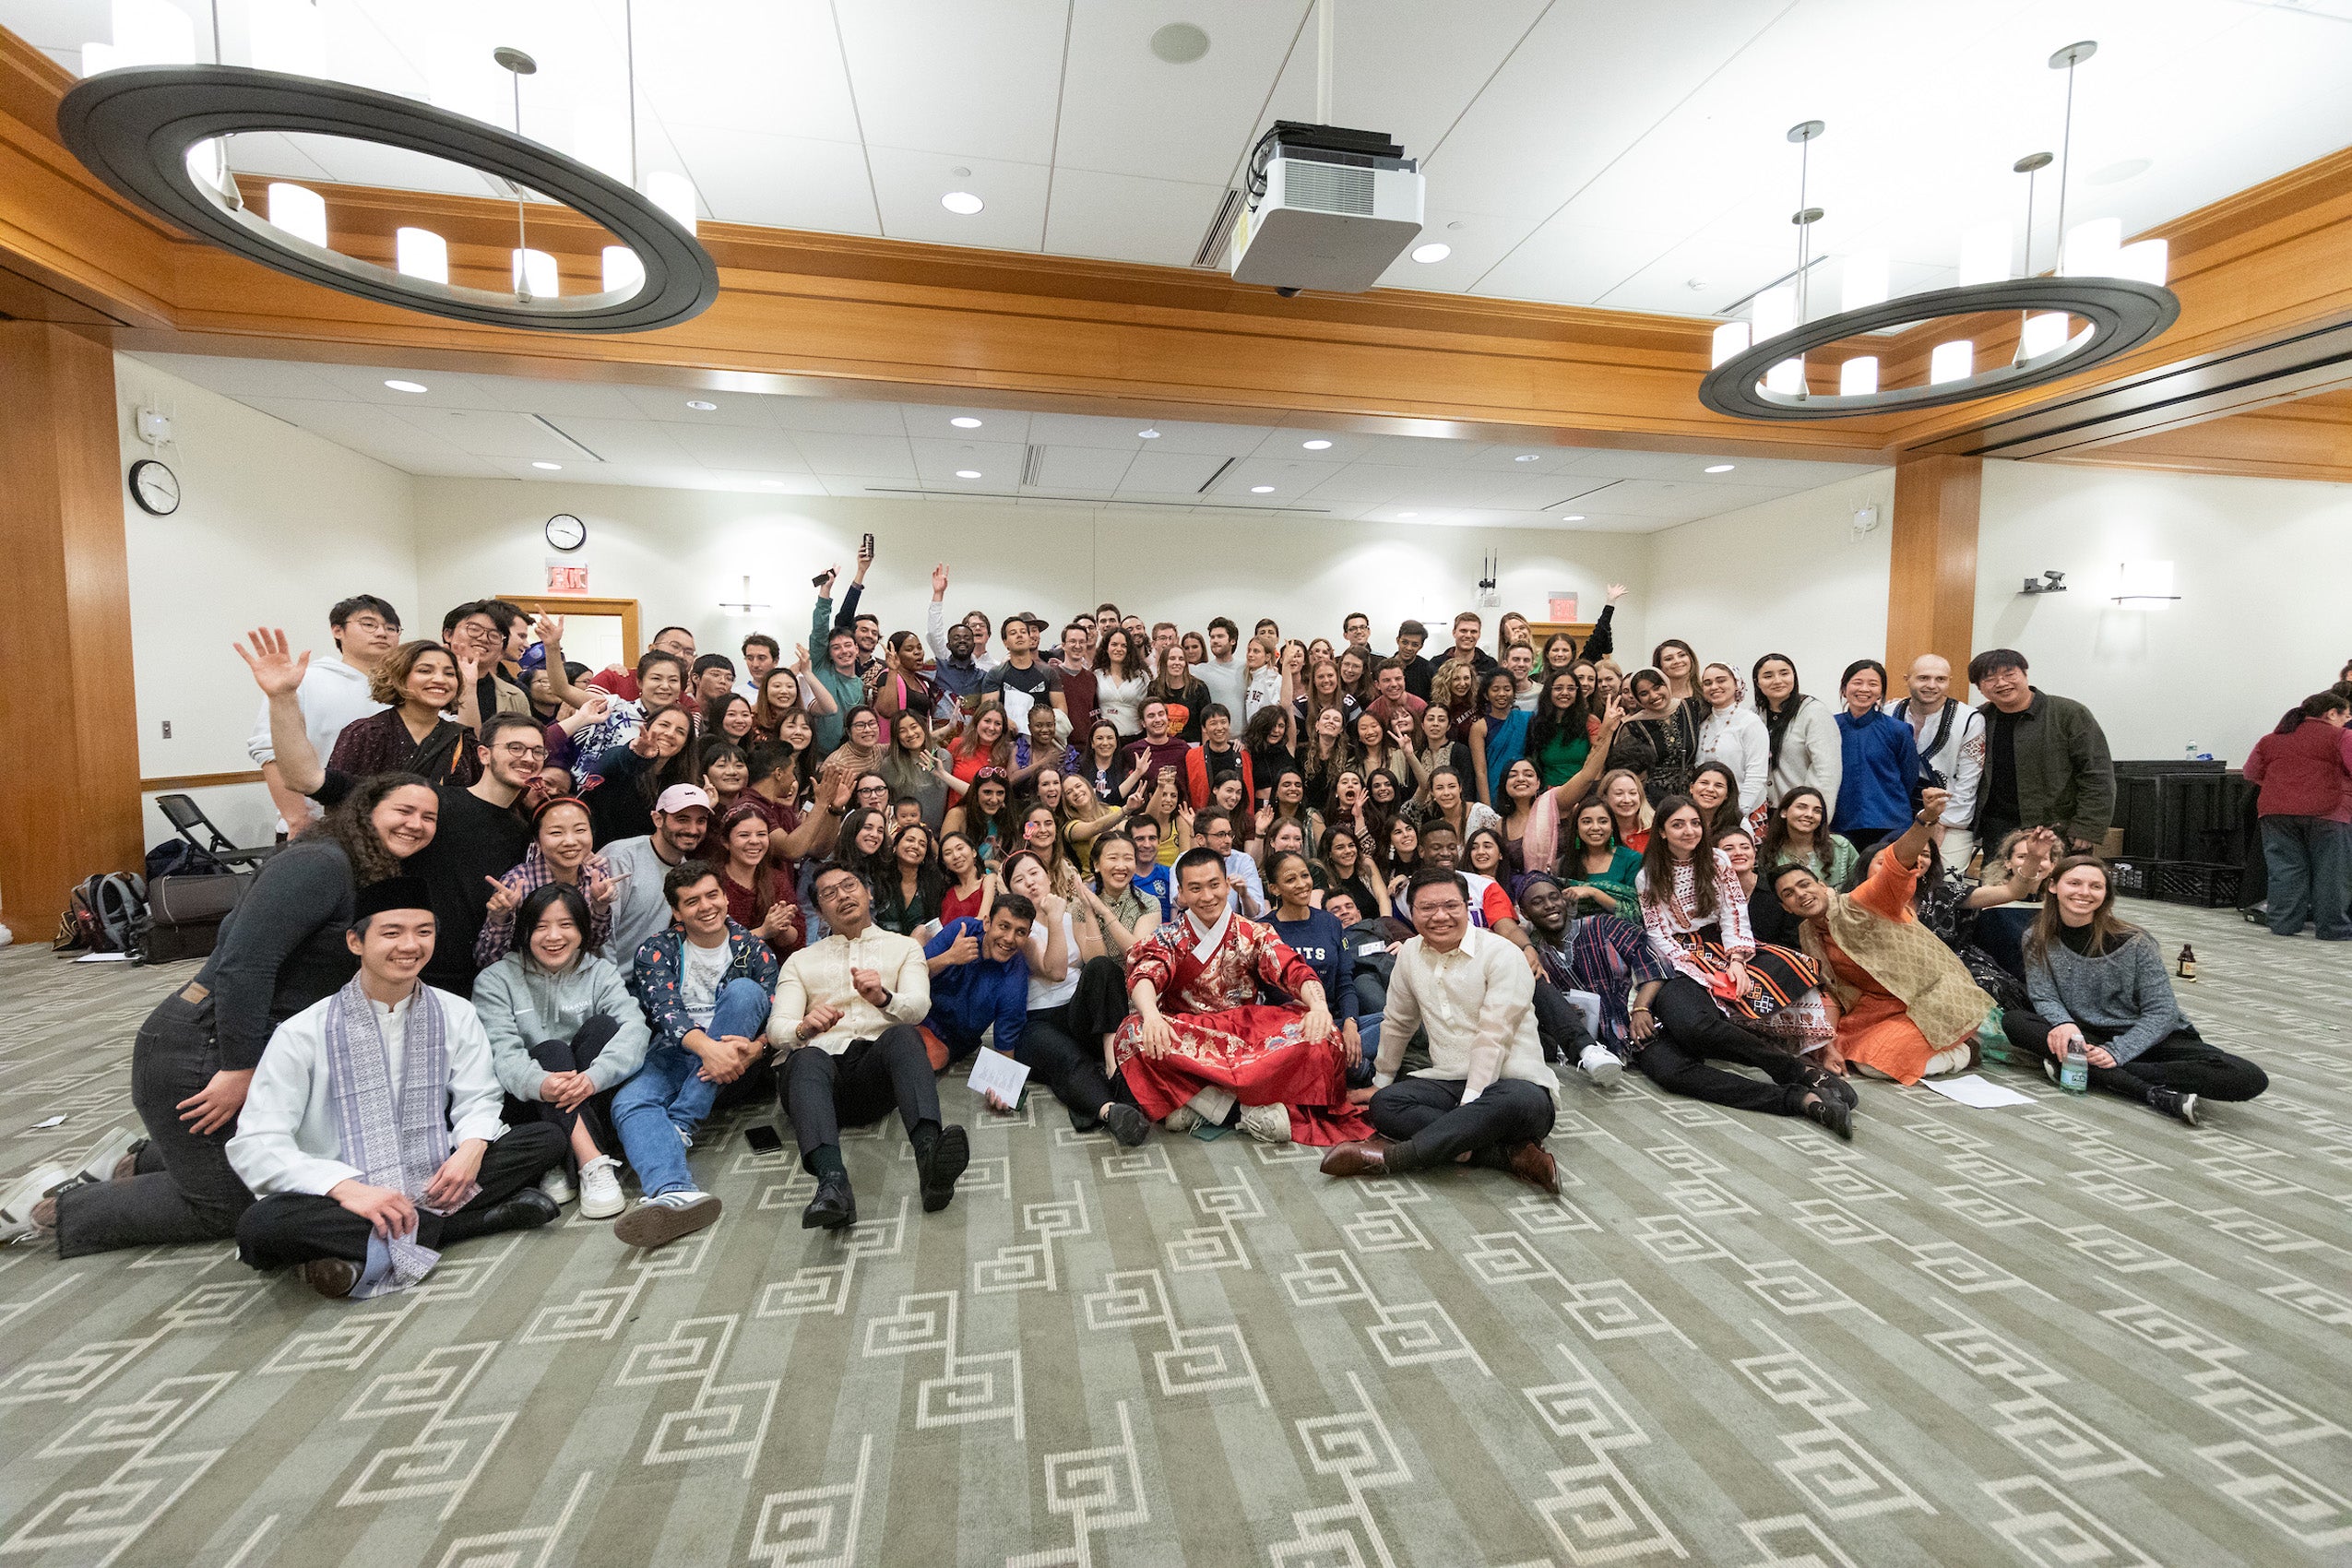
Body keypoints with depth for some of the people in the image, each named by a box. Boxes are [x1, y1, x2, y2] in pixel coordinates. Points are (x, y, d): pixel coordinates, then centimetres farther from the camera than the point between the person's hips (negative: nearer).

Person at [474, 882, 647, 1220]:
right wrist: (539, 1084, -38)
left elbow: (634, 1027, -14)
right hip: (529, 1105, -1)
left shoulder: (599, 973, 5)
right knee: (550, 1050, -28)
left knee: (602, 1026, -22)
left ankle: (560, 1164, -28)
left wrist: (595, 1077, -35)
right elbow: (501, 1052, -15)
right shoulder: (496, 981, 2)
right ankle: (594, 1165, -43)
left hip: (586, 1104, 1)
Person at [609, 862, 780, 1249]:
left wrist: (751, 1051, -25)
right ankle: (674, 1192, -61)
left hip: (729, 1059, 0)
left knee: (744, 990, -26)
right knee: (628, 1103, -30)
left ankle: (680, 1126, -28)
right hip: (672, 1054, 0)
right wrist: (707, 1047, -33)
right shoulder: (657, 950, 6)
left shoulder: (754, 950, 7)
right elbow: (664, 1007, -13)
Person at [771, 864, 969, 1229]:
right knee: (807, 1058, -35)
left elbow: (918, 1007, 2)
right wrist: (802, 1028, -17)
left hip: (875, 1071, 0)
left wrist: (883, 998, -22)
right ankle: (833, 1182, -57)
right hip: (819, 1064, 1)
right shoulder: (800, 960, 25)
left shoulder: (903, 947, 21)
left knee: (903, 1034, -34)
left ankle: (929, 1153, -56)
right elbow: (778, 1027, 9)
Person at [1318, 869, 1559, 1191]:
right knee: (1384, 1104, -21)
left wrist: (1468, 1106, -24)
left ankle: (1391, 1157, -35)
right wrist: (1381, 1081, 25)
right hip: (1448, 1082, 5)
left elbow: (1493, 1037, -18)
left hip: (1512, 1081, -5)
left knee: (1523, 1101, -39)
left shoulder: (1501, 955, -11)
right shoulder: (1410, 954, 7)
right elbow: (1397, 1024, 20)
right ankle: (1511, 1154, -24)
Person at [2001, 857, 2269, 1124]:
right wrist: (2063, 1023, -29)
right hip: (2087, 1036, 1)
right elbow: (2044, 997, -5)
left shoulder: (2133, 943, -13)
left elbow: (2162, 1012, -13)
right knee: (2012, 1022, -28)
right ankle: (2155, 1094, -29)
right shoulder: (2037, 940, -5)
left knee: (2250, 1079, -25)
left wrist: (2116, 1052, -25)